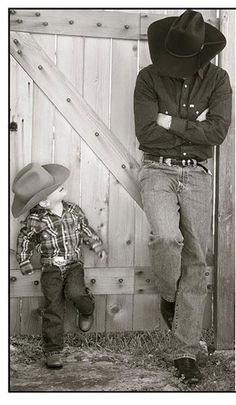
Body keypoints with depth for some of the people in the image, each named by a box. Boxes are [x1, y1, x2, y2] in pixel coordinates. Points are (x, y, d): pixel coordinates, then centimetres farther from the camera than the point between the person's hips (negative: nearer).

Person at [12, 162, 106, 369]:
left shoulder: (74, 210, -3)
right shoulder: (36, 219, -13)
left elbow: (85, 229, 13)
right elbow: (25, 239, 3)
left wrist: (98, 245, 10)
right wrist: (25, 262, 4)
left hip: (74, 264, 1)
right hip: (51, 269, -1)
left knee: (75, 292, -24)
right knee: (53, 308, -4)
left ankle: (87, 311, 12)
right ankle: (53, 351, 7)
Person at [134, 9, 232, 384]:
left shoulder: (217, 79, 2)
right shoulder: (149, 77, -1)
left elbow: (218, 131, -10)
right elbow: (146, 133, -11)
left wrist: (171, 122, -11)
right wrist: (194, 127, -9)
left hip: (197, 174, 2)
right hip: (158, 171, -1)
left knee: (195, 262, -1)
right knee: (166, 236, -29)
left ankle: (186, 353, 9)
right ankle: (168, 295, 6)